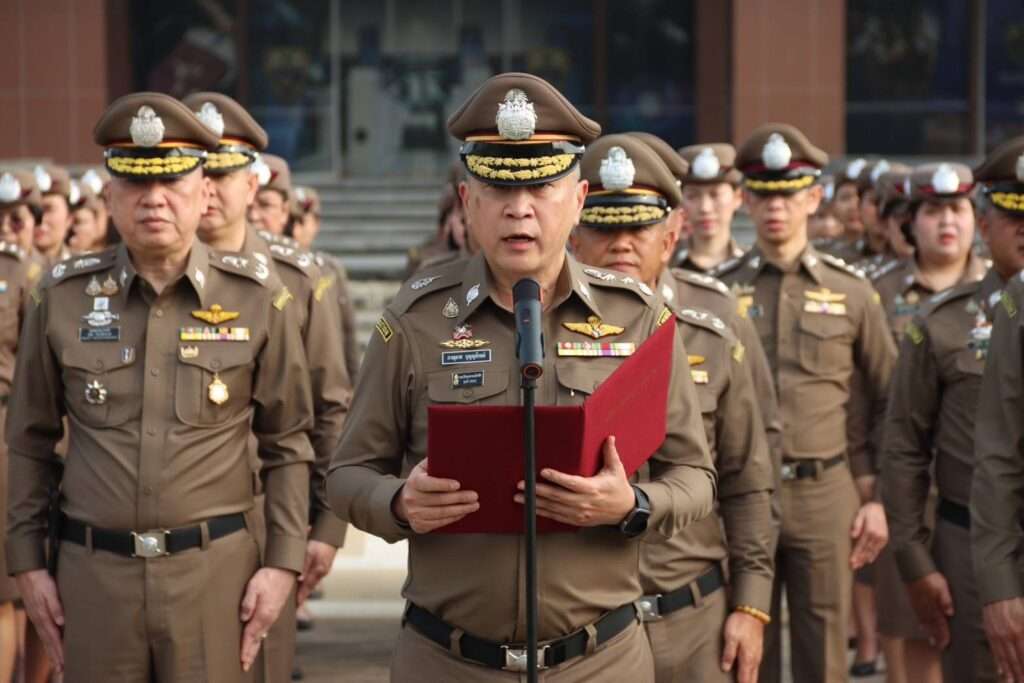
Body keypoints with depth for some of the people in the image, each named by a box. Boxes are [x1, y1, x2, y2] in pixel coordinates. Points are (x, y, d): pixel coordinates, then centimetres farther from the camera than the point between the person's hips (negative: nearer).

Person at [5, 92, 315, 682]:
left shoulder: (257, 300, 0)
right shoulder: (62, 298, 2)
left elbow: (287, 444, 4)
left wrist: (284, 561, -2)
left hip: (215, 568, -1)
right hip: (92, 569, 1)